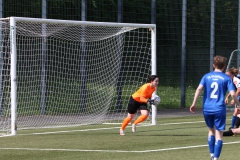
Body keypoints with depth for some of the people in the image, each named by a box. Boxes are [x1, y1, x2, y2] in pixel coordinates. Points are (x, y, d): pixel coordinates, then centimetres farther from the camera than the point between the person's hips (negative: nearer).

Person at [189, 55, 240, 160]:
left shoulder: (207, 76, 6)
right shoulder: (226, 78, 0)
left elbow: (199, 89, -7)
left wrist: (194, 103, -5)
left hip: (207, 108, 3)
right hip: (220, 109, -3)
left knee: (211, 130, 23)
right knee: (219, 135, 0)